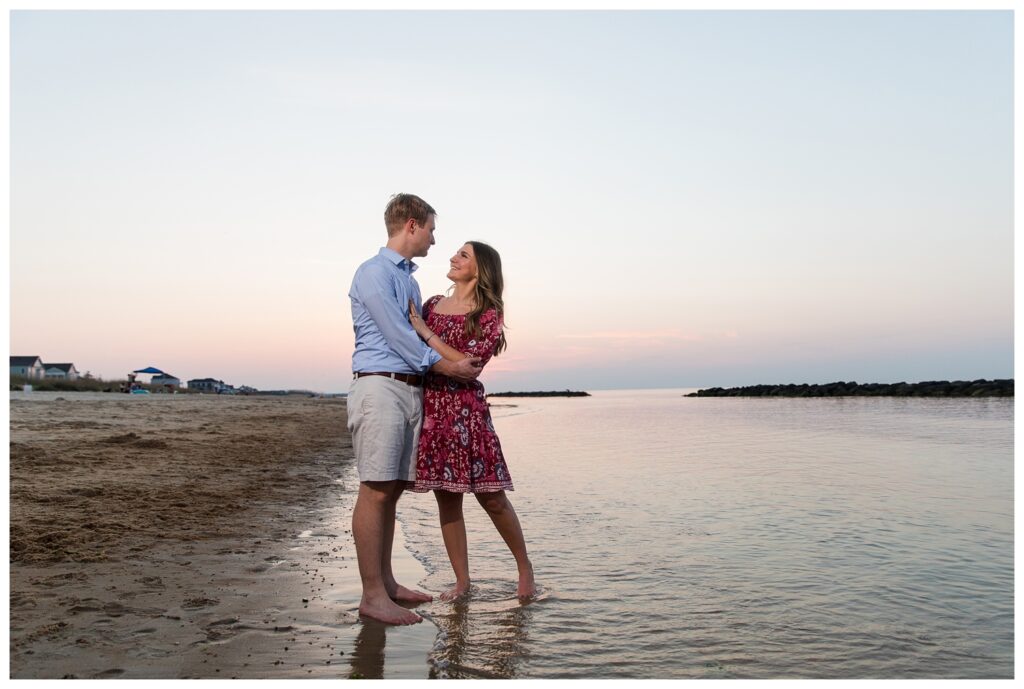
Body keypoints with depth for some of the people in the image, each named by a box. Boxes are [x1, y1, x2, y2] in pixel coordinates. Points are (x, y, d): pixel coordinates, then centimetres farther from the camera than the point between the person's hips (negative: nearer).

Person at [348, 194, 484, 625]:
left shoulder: (409, 278, 22)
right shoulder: (374, 272, -5)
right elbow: (395, 334, -11)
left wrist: (464, 365, 10)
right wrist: (445, 366, -9)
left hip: (412, 390, 9)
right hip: (380, 387, -9)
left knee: (392, 491, 10)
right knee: (375, 491, -8)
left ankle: (385, 581, 18)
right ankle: (372, 595, -4)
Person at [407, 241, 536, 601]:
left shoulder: (489, 314, -2)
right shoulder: (432, 303, 13)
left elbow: (469, 363, -14)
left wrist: (426, 332, -13)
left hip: (466, 407, -4)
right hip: (430, 406, 5)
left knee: (491, 497, 1)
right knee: (446, 498, 8)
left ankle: (524, 566, 22)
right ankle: (462, 580, 20)